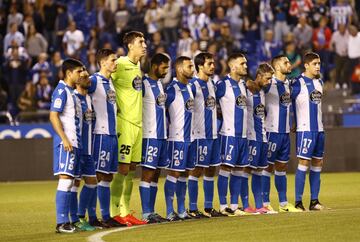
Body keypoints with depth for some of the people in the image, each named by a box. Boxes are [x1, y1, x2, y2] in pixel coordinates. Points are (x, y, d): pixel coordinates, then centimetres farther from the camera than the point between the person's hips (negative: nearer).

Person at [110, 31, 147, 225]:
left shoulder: (138, 66, 14)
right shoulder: (120, 64, -12)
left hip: (138, 122, 8)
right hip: (124, 122, -8)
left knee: (132, 168, 9)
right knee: (123, 169, -8)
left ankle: (125, 211, 14)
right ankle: (115, 212, -3)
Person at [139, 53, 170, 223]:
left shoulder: (159, 83, 15)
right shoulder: (144, 84, -11)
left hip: (162, 135, 9)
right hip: (150, 136, -9)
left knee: (156, 175, 10)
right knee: (148, 174, -6)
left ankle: (151, 212, 14)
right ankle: (146, 214, -4)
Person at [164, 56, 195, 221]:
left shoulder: (189, 88, 13)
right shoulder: (172, 89, -12)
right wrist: (172, 127, -7)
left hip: (189, 137, 8)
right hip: (177, 138, -8)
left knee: (183, 174, 11)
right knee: (174, 173, -5)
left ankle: (181, 211, 15)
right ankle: (169, 212, -2)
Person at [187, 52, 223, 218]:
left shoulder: (212, 84, 14)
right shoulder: (193, 85, -10)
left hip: (213, 134, 8)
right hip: (199, 135, -8)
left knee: (211, 170, 9)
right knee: (197, 170, -4)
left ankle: (208, 207, 15)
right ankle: (192, 208, 1)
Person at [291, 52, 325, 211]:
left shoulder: (319, 82, 12)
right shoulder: (298, 83, -10)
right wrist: (297, 122, -2)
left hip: (319, 129, 7)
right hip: (305, 129, -7)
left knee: (317, 163, 8)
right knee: (304, 163, -8)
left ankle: (314, 201, 13)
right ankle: (298, 202, -4)